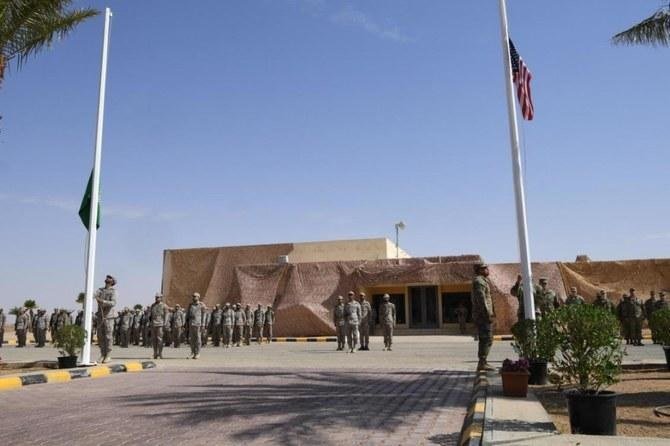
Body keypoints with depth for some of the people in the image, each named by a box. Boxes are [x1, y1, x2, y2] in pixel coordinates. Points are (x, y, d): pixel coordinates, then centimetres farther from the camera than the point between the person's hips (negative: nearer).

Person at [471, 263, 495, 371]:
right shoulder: (479, 281, -12)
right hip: (483, 315, -11)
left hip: (481, 315, 11)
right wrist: (488, 314, -22)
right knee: (487, 339, -10)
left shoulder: (481, 281, 21)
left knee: (484, 339, 13)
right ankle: (482, 363, -9)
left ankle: (482, 362, 17)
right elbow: (481, 299, -20)